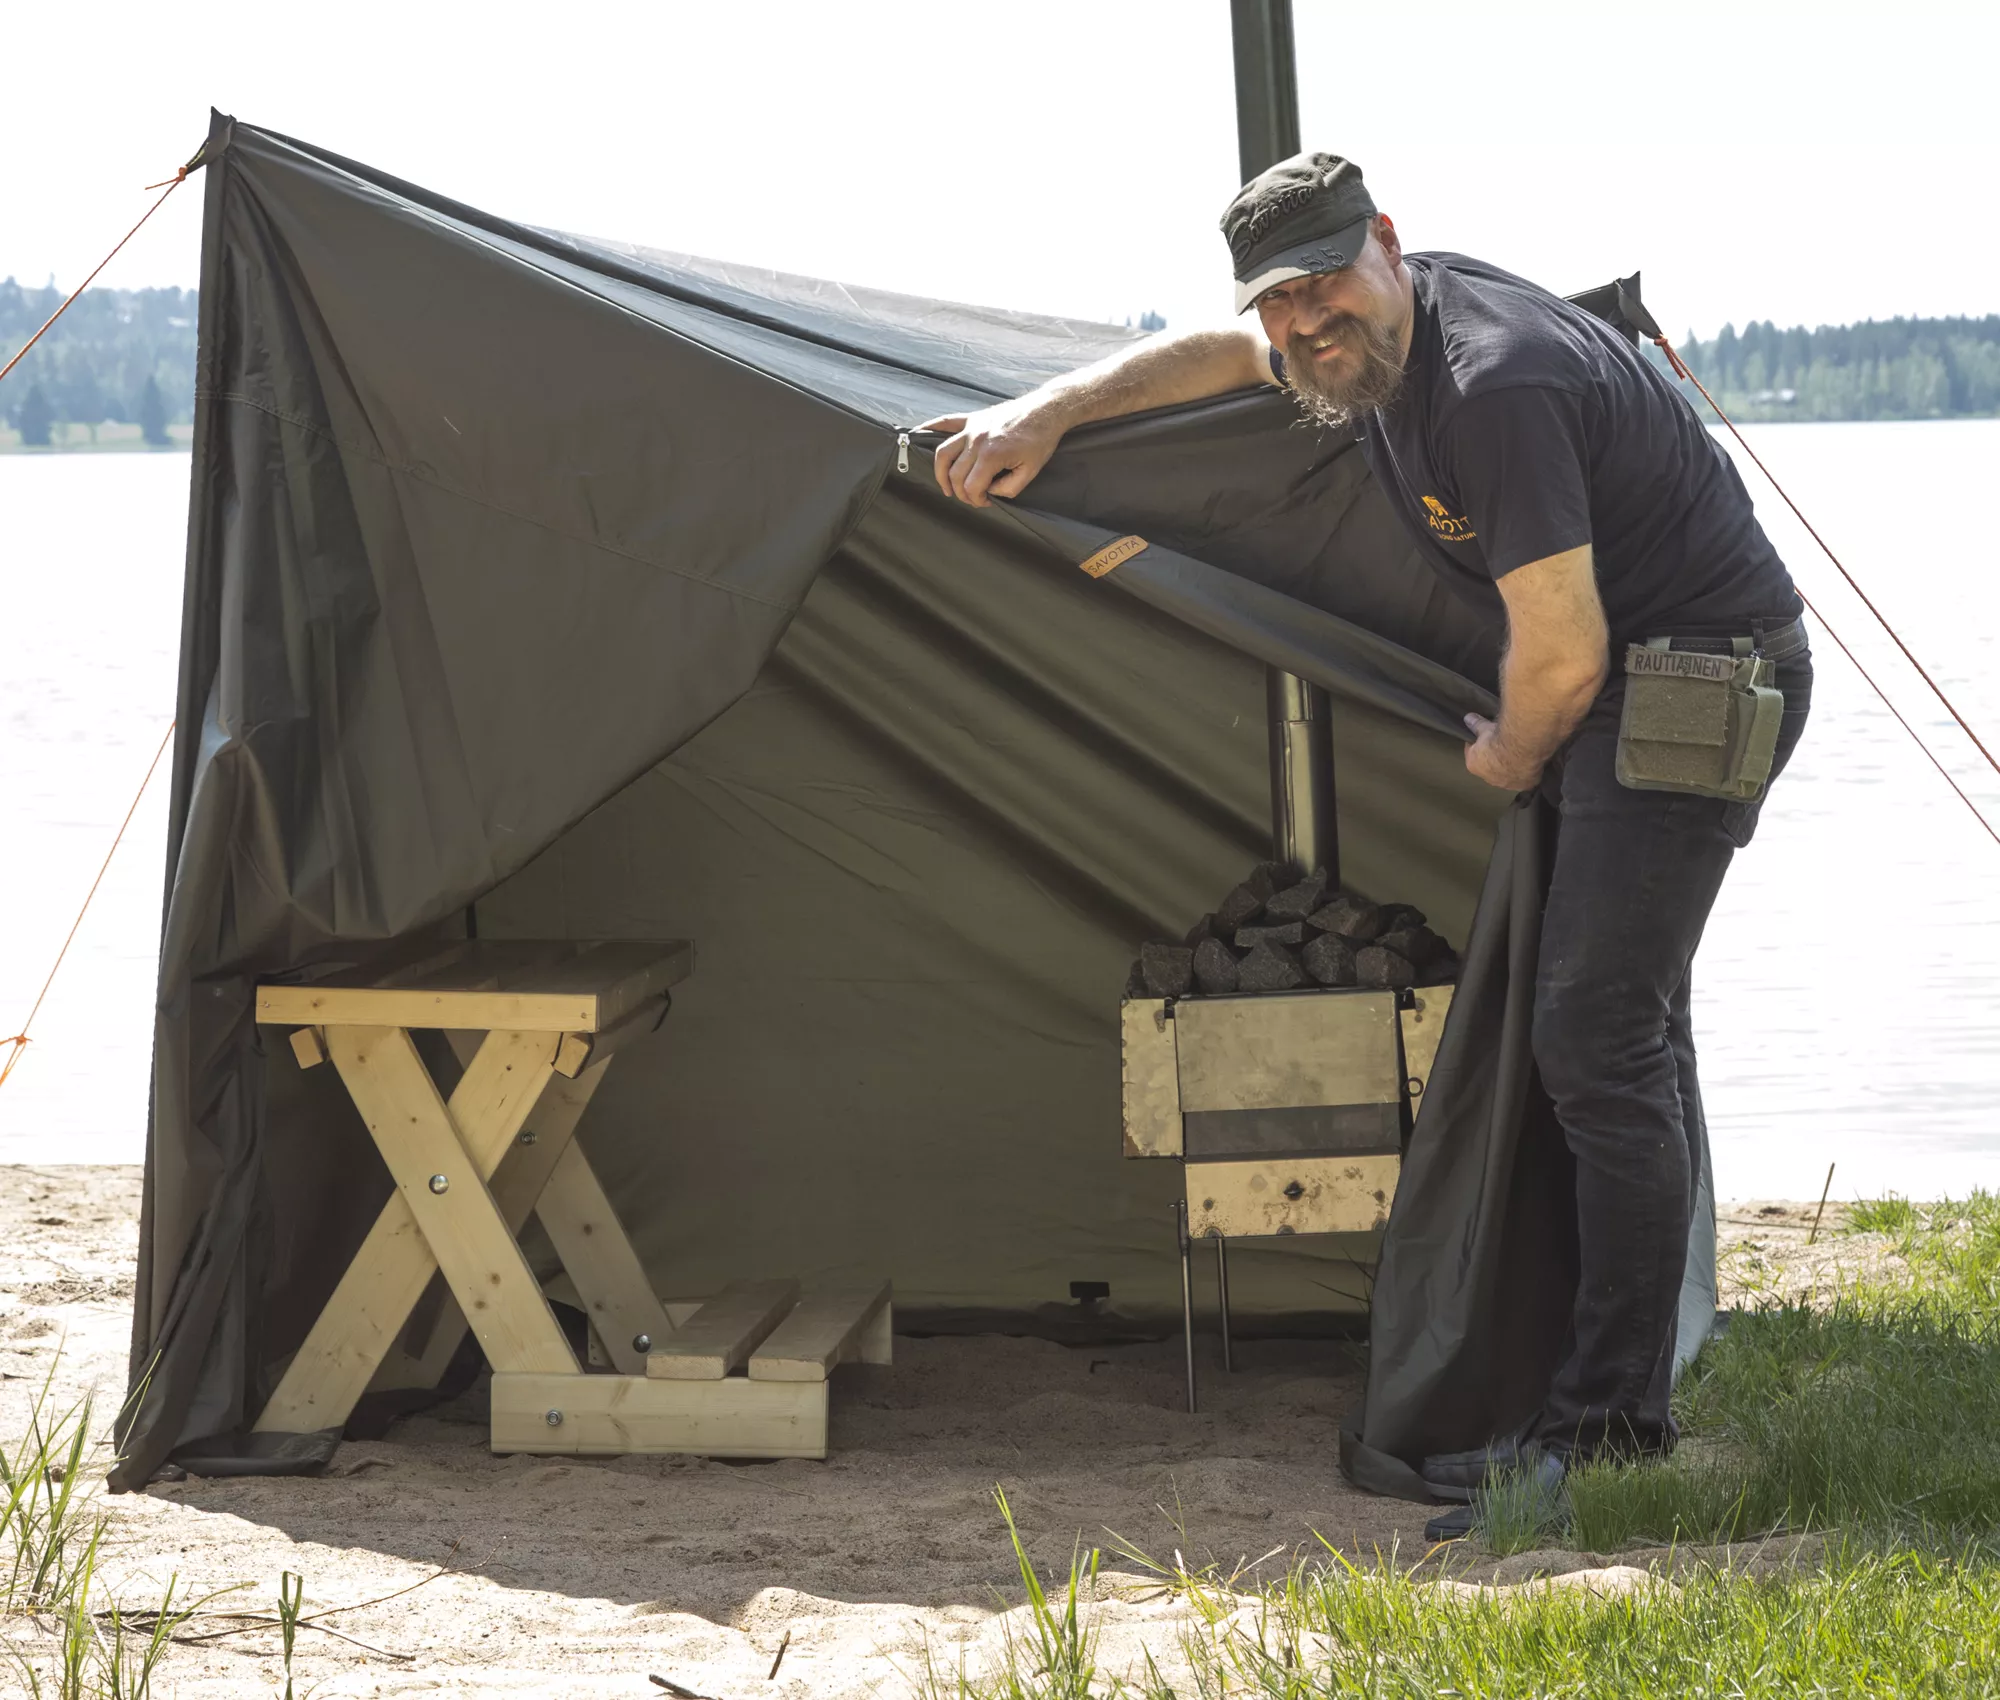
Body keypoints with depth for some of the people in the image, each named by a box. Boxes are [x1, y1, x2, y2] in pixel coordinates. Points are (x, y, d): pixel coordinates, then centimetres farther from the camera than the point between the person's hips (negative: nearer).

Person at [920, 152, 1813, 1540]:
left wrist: (1515, 757, -5)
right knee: (1631, 1019, 15)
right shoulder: (1377, 336, 3)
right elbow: (1213, 356, 24)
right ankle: (1643, 1363, 25)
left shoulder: (1494, 383, -28)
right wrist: (1046, 412, 15)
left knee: (1597, 1037, -15)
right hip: (1637, 681, 11)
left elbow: (1564, 652, -26)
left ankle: (1608, 1422, -12)